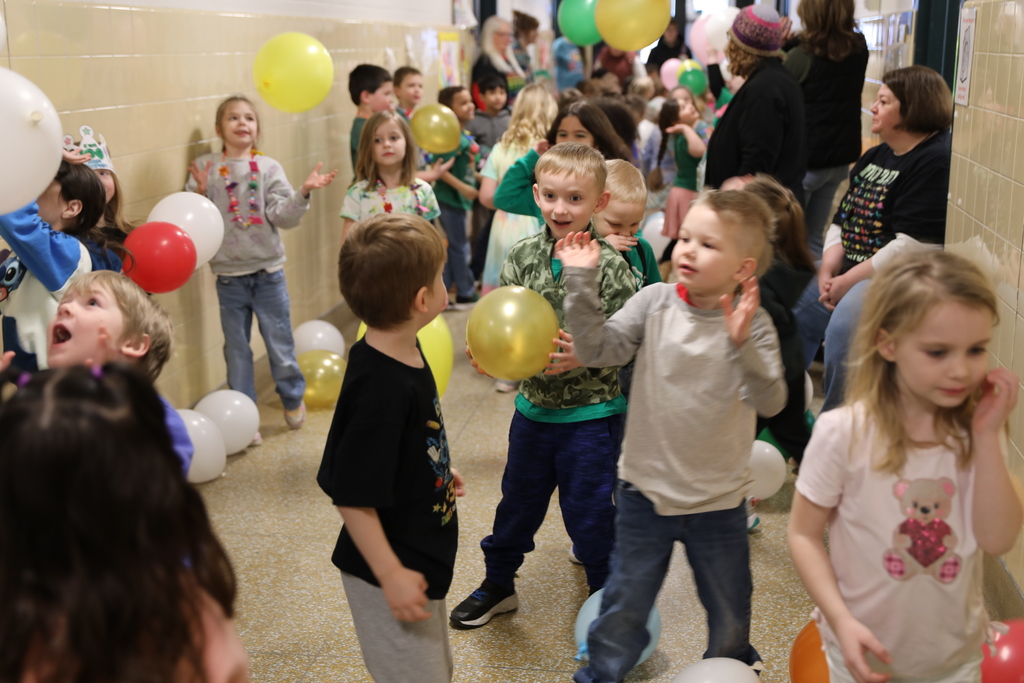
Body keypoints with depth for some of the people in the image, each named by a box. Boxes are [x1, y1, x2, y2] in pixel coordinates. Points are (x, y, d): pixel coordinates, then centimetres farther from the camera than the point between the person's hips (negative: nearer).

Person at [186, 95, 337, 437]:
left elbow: (283, 216, -9)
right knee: (236, 350, 10)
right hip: (228, 275, 0)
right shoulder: (204, 167, -2)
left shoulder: (268, 167, -2)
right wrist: (200, 193, -23)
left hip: (268, 272, 0)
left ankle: (293, 399, 32)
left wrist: (303, 192, -24)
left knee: (280, 345, 9)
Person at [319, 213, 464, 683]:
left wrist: (438, 475, 25)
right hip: (393, 571, -9)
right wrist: (392, 576, -24)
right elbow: (351, 495, -28)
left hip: (422, 557, 9)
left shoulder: (405, 356, -2)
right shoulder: (380, 388, -32)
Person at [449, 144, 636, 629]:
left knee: (590, 509, 7)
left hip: (592, 413, -4)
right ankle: (497, 584, 40)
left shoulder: (610, 266, -14)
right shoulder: (523, 256, -3)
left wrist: (585, 356, -28)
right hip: (534, 405, 4)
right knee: (518, 501, 20)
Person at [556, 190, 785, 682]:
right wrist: (582, 282, -22)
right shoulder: (655, 301, -7)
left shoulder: (752, 323, -12)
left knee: (729, 613, 22)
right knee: (623, 608, 14)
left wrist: (742, 345, -39)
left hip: (718, 502, 0)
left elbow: (770, 402, -23)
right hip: (645, 489, 0)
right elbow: (598, 350, -14)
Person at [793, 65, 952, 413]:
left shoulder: (936, 161, -15)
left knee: (844, 326, -31)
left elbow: (914, 245, -23)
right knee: (794, 311, 4)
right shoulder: (875, 156, 16)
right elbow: (842, 220, 15)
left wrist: (848, 281, -18)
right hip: (852, 270, 10)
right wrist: (827, 272, -3)